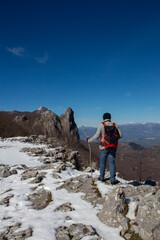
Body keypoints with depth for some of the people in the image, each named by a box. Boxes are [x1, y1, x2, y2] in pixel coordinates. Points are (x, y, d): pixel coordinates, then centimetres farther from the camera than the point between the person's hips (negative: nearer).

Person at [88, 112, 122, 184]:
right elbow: (120, 135, 4)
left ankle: (102, 177, 25)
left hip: (104, 147, -2)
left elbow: (96, 136, -12)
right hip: (113, 147, 2)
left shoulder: (101, 125, -8)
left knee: (102, 162, 13)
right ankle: (113, 179, 6)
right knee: (112, 162, 7)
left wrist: (89, 140, 3)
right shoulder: (115, 125, 2)